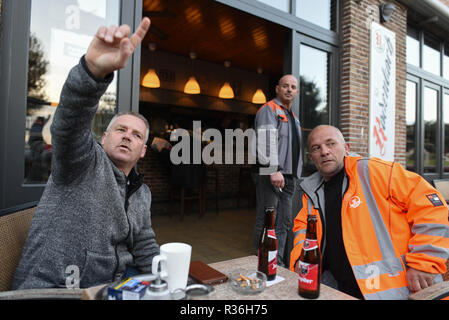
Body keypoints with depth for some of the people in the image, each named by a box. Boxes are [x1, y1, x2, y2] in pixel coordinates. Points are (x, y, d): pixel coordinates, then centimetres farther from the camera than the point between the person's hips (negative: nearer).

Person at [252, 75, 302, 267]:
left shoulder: (292, 116, 25)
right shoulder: (269, 110, -3)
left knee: (284, 223, 12)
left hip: (288, 177, 9)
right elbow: (267, 141, -18)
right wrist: (273, 170, -26)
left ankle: (279, 264, 22)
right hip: (270, 176, -9)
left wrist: (296, 175, 21)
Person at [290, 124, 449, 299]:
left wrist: (423, 263, -13)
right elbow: (303, 226, 18)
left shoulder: (373, 171, -8)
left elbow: (430, 204, -11)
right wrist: (300, 258, -1)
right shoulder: (311, 190, 10)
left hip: (392, 289, -4)